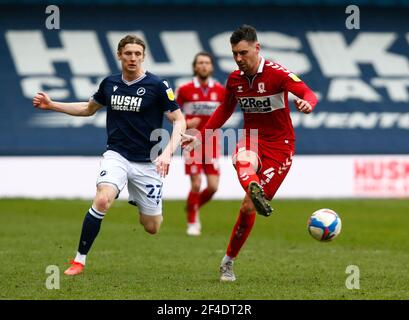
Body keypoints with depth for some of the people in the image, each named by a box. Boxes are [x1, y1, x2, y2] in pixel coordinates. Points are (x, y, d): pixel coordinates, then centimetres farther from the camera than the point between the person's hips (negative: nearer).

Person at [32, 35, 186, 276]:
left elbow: (179, 121, -7)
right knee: (102, 200, -28)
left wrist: (168, 153, -21)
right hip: (117, 154, 1)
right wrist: (52, 105, 15)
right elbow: (89, 109, 23)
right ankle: (79, 260, -16)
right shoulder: (110, 84, 4)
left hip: (147, 162, -1)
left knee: (152, 227, 4)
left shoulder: (157, 85, -9)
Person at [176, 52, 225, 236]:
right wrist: (186, 123, -12)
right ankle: (192, 223, 10)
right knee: (196, 185, -9)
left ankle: (195, 207, 26)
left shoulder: (220, 90, 2)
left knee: (213, 187, -5)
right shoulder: (185, 90, -4)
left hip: (212, 144, 3)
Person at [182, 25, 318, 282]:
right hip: (251, 138, 4)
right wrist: (200, 137, 18)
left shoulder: (276, 73, -13)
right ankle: (255, 192, -69)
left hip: (279, 145, -4)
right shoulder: (235, 79, 4)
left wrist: (307, 104, -50)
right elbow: (224, 111, 22)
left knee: (248, 208, -5)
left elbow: (308, 93, -26)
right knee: (242, 161, -38)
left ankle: (228, 262, 11)